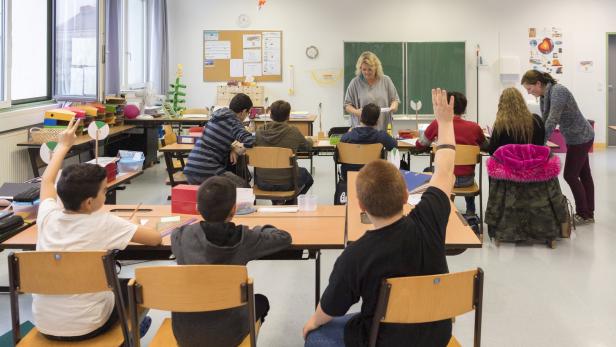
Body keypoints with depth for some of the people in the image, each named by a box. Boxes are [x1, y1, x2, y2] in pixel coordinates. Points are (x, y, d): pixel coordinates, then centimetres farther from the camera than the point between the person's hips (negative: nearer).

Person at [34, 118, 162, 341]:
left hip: (44, 325, 5)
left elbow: (47, 180, 15)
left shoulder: (48, 217, -7)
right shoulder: (103, 224, -20)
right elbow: (155, 239, -12)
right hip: (84, 328, -5)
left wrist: (63, 146, 28)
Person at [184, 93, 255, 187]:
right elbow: (250, 141, -20)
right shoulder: (234, 123, -7)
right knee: (245, 188, 1)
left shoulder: (217, 117, 15)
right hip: (207, 173, -8)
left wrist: (232, 147, 10)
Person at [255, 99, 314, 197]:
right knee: (305, 174, 30)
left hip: (262, 183, 2)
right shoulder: (293, 131, -13)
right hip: (286, 183, -2)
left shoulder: (259, 131, -9)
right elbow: (308, 147, 5)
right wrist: (310, 140, 29)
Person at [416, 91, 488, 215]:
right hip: (467, 180, 2)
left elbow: (419, 146, 1)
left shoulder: (437, 124, -14)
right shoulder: (474, 127, -10)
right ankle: (470, 212, 41)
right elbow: (486, 147, 10)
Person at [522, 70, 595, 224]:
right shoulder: (544, 95, 3)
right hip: (577, 137, 9)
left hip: (580, 138, -9)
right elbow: (545, 120, 6)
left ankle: (584, 214, 7)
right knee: (584, 175, 13)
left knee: (570, 175, -4)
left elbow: (552, 120, -31)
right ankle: (588, 213, 21)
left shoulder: (557, 91, -24)